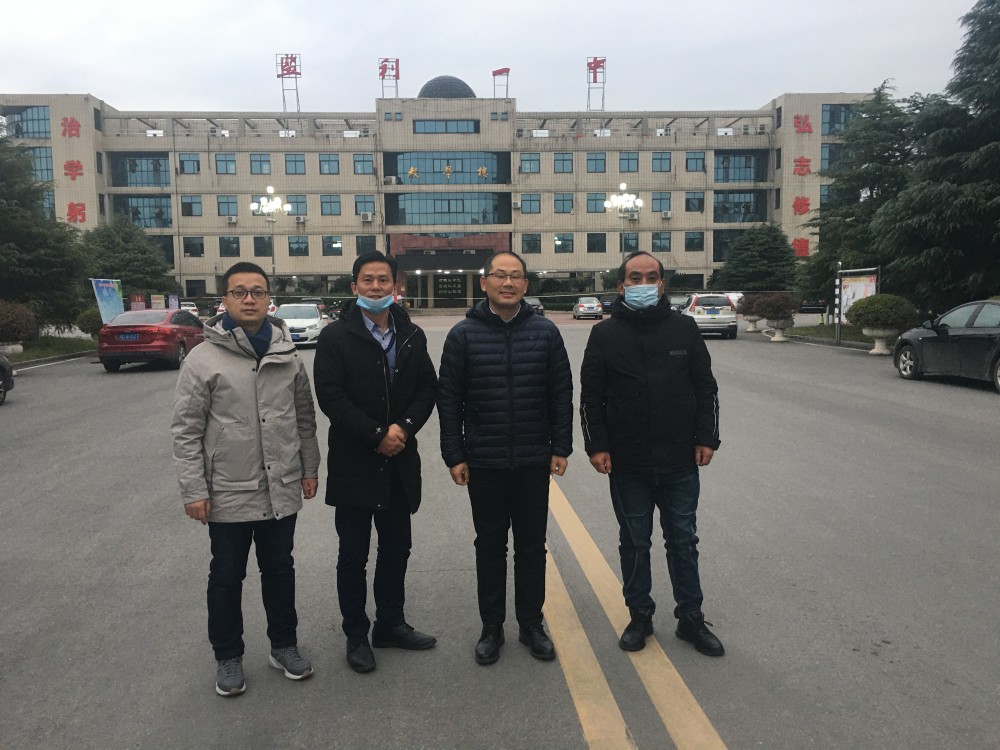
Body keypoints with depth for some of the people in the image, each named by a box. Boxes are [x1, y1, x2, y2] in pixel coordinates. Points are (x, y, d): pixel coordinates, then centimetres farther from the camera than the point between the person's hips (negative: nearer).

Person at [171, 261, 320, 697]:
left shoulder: (287, 356, 3)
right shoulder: (204, 358, -8)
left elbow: (305, 418, 10)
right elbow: (186, 430, -8)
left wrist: (309, 468, 8)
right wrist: (193, 489, -10)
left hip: (282, 490, 3)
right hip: (228, 493, -3)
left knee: (280, 570, 17)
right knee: (227, 577, 13)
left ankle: (284, 645, 35)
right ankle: (228, 657, 32)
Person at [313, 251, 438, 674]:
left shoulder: (412, 336, 6)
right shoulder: (336, 336, -7)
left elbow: (427, 388, 5)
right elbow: (331, 397, -14)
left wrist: (404, 427, -12)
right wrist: (377, 436, -17)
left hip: (399, 463, 4)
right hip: (353, 463, -4)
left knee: (396, 549, 15)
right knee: (353, 555, 8)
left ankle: (390, 624, 33)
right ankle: (356, 635, 24)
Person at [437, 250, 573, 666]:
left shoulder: (545, 332, 0)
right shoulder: (464, 335, -3)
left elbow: (561, 394, 3)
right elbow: (449, 399, -2)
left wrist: (561, 448, -1)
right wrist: (454, 455, -5)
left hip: (534, 462, 1)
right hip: (483, 463, -1)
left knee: (532, 545, 13)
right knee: (490, 546, 12)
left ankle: (531, 623, 29)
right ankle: (491, 627, 27)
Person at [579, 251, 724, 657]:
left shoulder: (684, 328, 2)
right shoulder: (605, 334, -1)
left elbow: (705, 387, 6)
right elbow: (591, 396, 0)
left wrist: (706, 438, 0)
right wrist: (596, 445, -6)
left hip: (680, 462, 1)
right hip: (627, 464, -1)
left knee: (683, 540, 12)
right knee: (634, 542, 12)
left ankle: (691, 617, 26)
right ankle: (640, 615, 28)